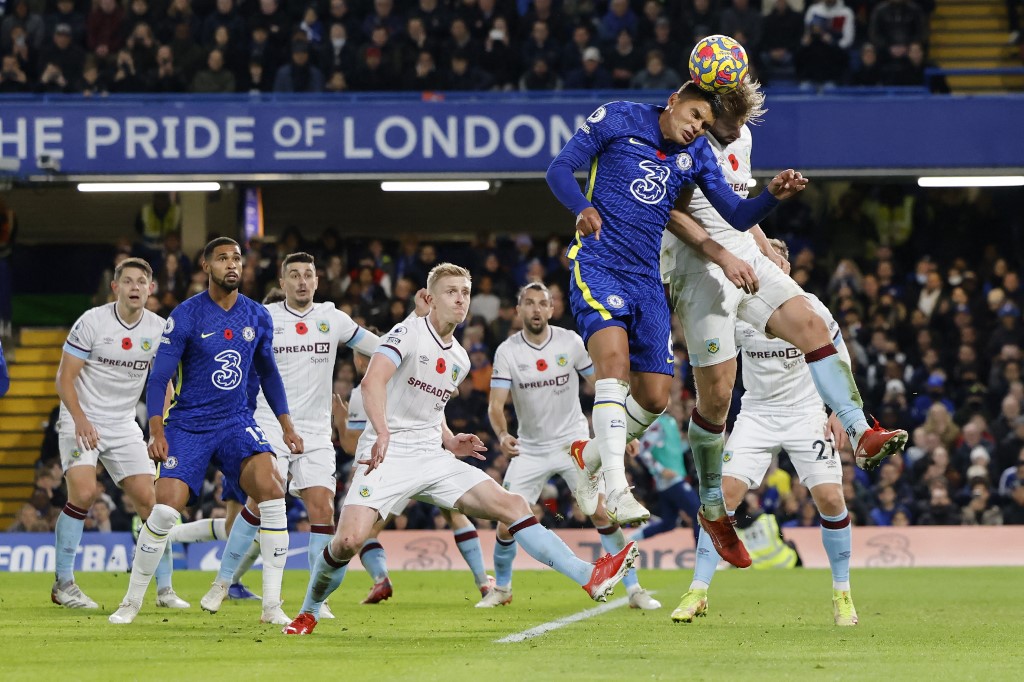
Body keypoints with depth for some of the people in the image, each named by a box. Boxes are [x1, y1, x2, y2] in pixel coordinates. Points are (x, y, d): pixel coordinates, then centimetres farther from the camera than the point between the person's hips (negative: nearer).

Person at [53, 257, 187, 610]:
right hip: (80, 422, -4)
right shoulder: (92, 322, -12)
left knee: (150, 500, -3)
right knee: (84, 492, -22)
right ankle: (63, 583, -10)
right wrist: (80, 419, -25)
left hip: (124, 425, 4)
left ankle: (164, 589, 7)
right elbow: (65, 377, -11)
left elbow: (162, 382, 10)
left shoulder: (158, 329, 0)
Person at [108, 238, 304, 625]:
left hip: (236, 421, 3)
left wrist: (287, 426, 14)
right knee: (165, 509, -15)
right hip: (188, 425, -3)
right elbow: (159, 377, -8)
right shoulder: (185, 316, -9)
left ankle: (272, 605, -16)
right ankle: (132, 601, 7)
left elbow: (268, 373, 17)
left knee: (271, 490, -21)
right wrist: (156, 431, -17)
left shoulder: (258, 317, 4)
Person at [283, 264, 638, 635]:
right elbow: (373, 380, -27)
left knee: (512, 505, -6)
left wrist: (450, 441, 12)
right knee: (349, 540, -24)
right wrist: (382, 432, -43)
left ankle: (590, 577, -10)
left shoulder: (460, 359, 15)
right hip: (387, 456, -7)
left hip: (432, 458, 7)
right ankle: (308, 612, 2)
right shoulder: (407, 334, -9)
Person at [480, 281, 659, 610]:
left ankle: (634, 589, -6)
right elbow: (496, 404, -13)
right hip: (530, 448, 1)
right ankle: (501, 589, 21)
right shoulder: (507, 352, -8)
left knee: (602, 513, -14)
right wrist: (502, 435, -33)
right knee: (507, 524, -4)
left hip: (573, 442, -1)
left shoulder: (571, 342, -7)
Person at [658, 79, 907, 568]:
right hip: (698, 267, -7)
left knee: (810, 324, -15)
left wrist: (765, 251, 17)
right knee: (716, 394, -9)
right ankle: (711, 510, 5)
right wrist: (722, 257, -23)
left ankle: (862, 435, -22)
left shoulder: (741, 138, 15)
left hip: (745, 259, 7)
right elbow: (670, 212, -17)